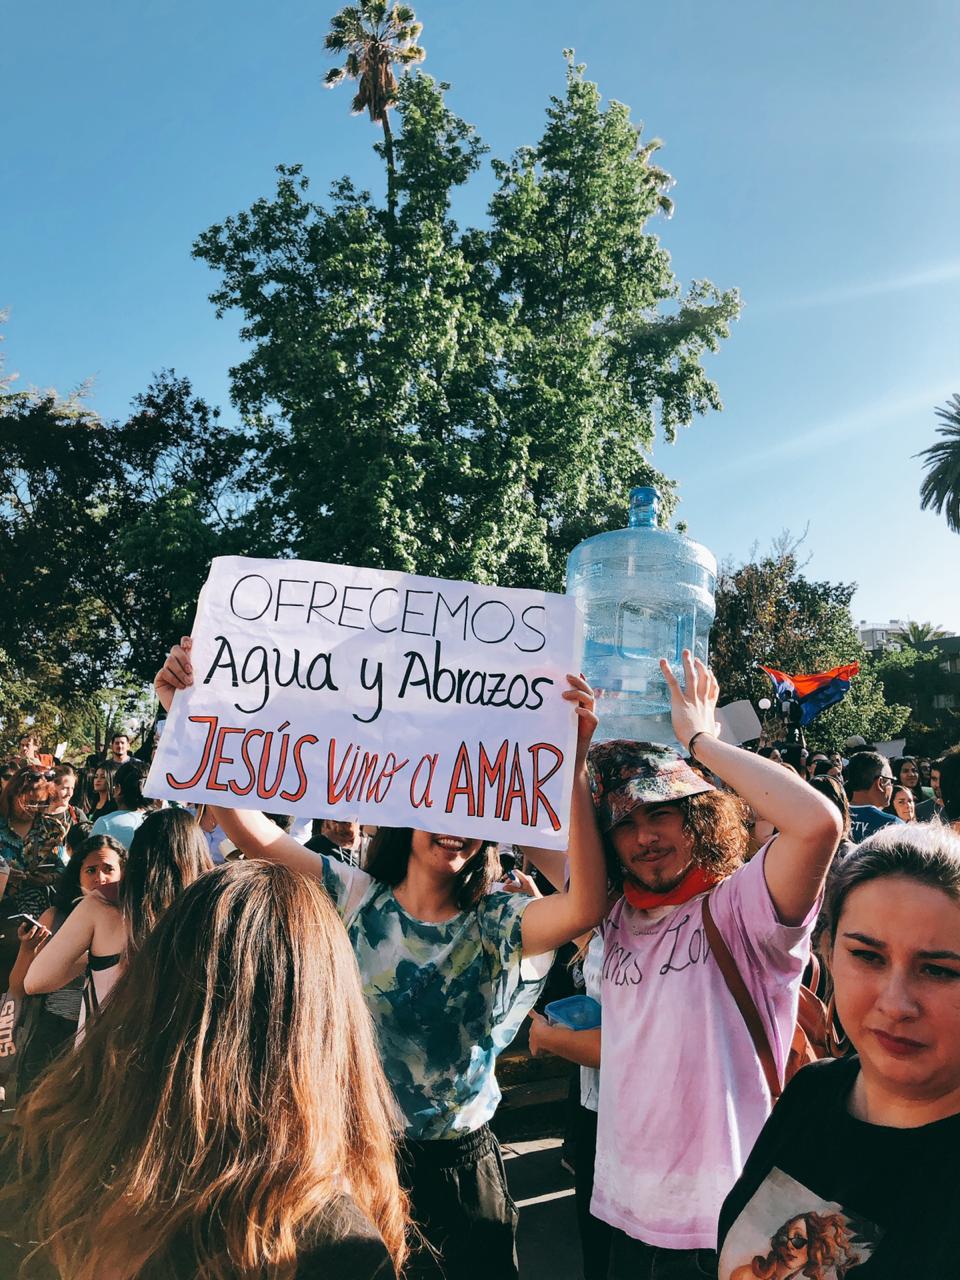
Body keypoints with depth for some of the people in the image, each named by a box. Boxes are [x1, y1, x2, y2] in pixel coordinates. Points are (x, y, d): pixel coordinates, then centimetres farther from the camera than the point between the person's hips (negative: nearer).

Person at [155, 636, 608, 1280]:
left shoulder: (496, 924, -12)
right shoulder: (356, 899, -8)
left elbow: (587, 906, -31)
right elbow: (257, 835, -17)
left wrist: (575, 767, -43)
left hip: (459, 1166, 0)